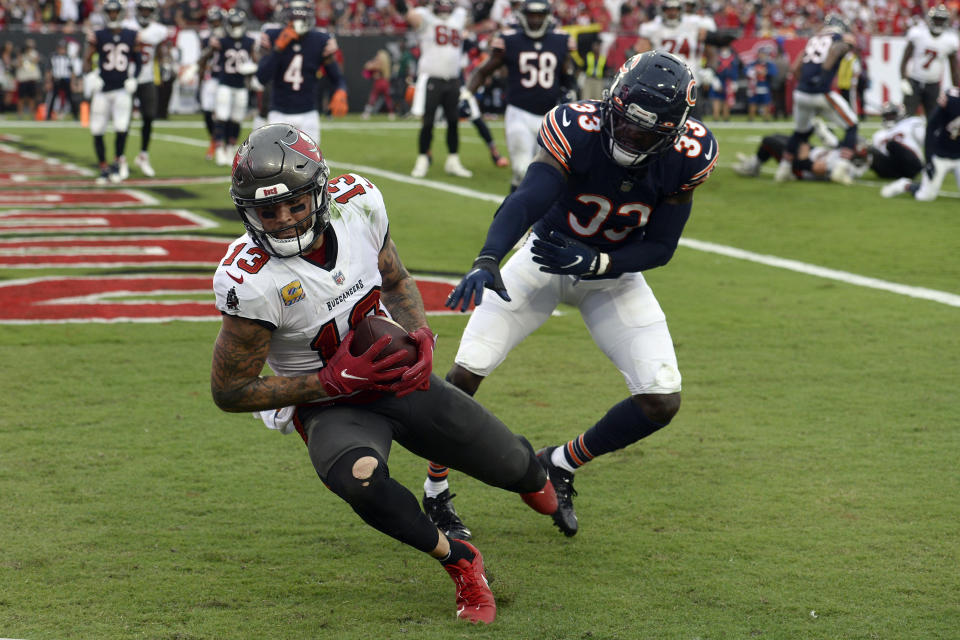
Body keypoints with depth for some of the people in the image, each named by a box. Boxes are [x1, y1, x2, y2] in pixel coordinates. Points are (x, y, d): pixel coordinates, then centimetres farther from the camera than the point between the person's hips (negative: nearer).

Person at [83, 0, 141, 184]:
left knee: (121, 127, -16)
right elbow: (87, 59, 5)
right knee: (97, 131, 1)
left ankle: (118, 161, 6)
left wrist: (133, 78, 3)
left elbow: (137, 60, 16)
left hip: (122, 90, 0)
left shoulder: (131, 37, 5)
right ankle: (103, 167, 17)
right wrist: (89, 77, -11)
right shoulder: (98, 36, 1)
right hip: (102, 91, 0)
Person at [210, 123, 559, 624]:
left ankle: (534, 472, 58)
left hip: (401, 377, 5)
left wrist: (419, 335, -15)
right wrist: (334, 381, -26)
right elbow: (230, 392, -19)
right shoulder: (251, 282, -29)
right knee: (359, 477, -39)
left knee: (511, 467, 14)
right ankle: (459, 562, -11)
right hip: (329, 406, -4)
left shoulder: (357, 203, -15)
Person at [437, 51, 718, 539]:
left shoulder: (688, 156, -22)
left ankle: (559, 466, 15)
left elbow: (660, 247, -14)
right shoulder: (577, 129, -30)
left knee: (662, 402, -9)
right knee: (465, 374, -13)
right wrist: (486, 262, -59)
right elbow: (525, 202, -41)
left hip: (614, 272, 2)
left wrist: (596, 265, -31)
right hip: (546, 257, -2)